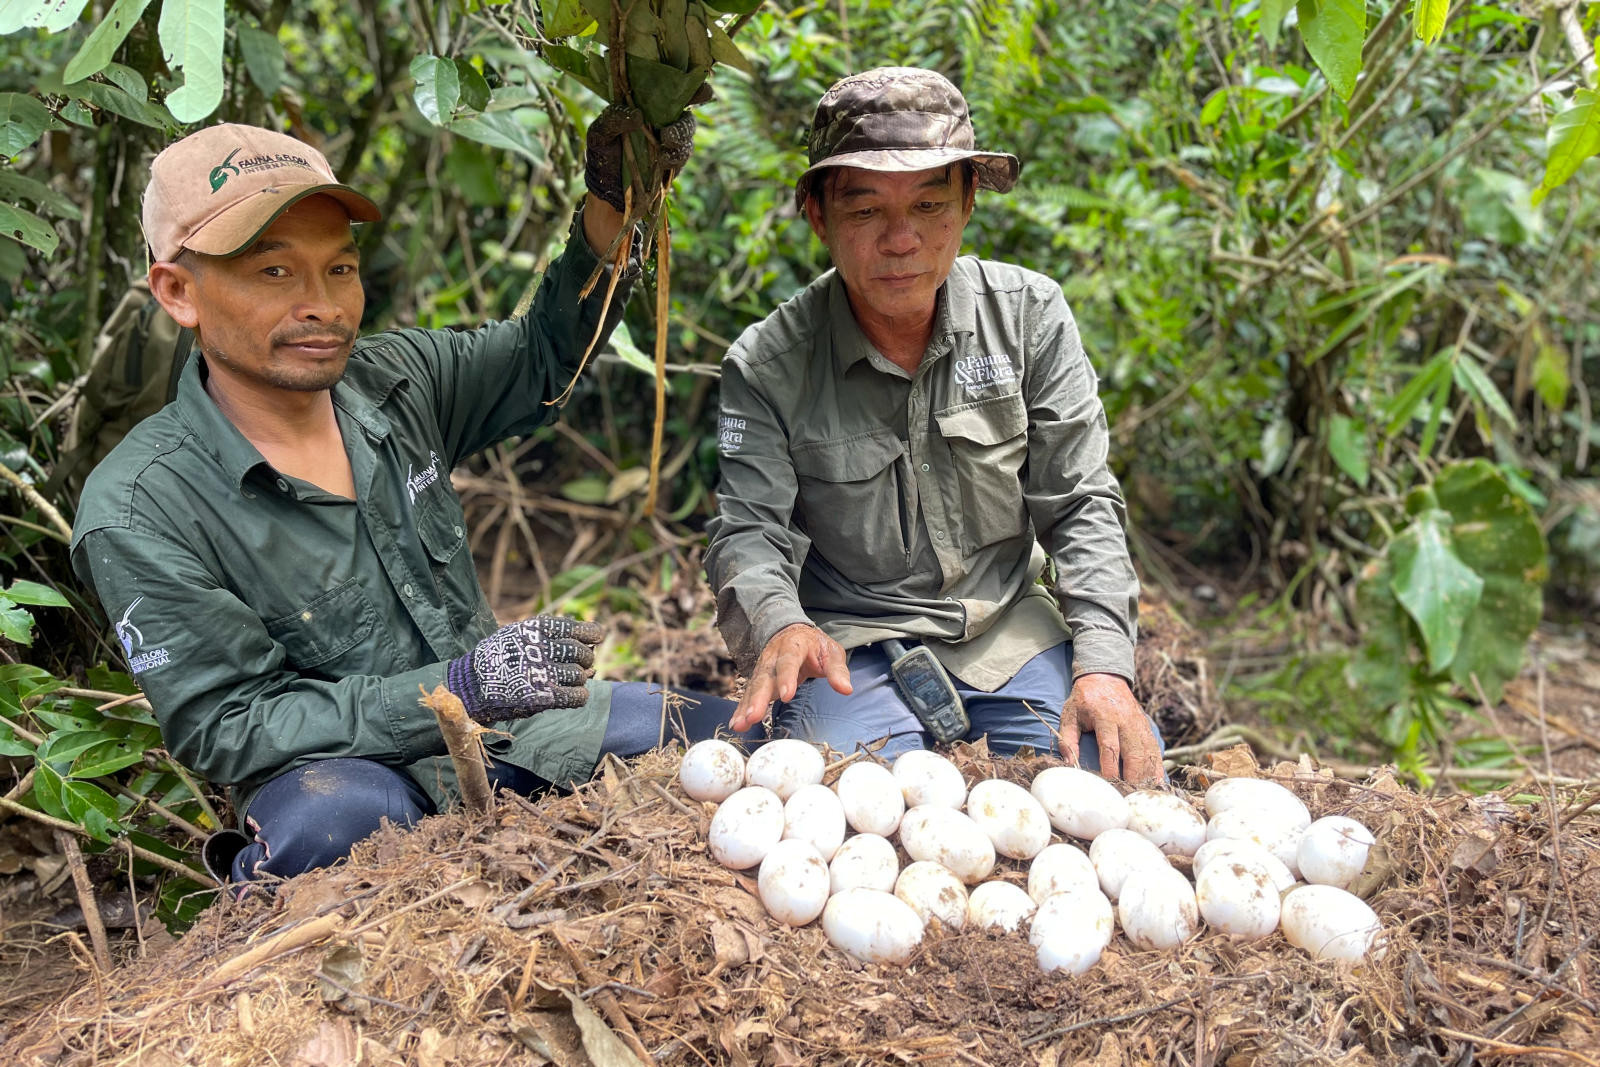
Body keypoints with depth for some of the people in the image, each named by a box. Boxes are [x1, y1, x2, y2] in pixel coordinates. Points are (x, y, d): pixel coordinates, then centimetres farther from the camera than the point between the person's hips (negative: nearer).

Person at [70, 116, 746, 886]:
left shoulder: (395, 382, 0)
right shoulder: (138, 511, -16)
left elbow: (545, 355, 13)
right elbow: (225, 727, -19)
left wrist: (612, 209, -4)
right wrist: (463, 686, -29)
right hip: (347, 768, -6)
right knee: (334, 819, -41)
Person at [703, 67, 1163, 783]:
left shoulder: (1031, 315, -3)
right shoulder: (766, 366, -8)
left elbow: (1080, 507, -3)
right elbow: (747, 530, -12)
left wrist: (1104, 667, -17)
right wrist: (779, 626, -37)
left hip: (1010, 625, 3)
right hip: (852, 637, -2)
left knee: (1128, 772, -17)